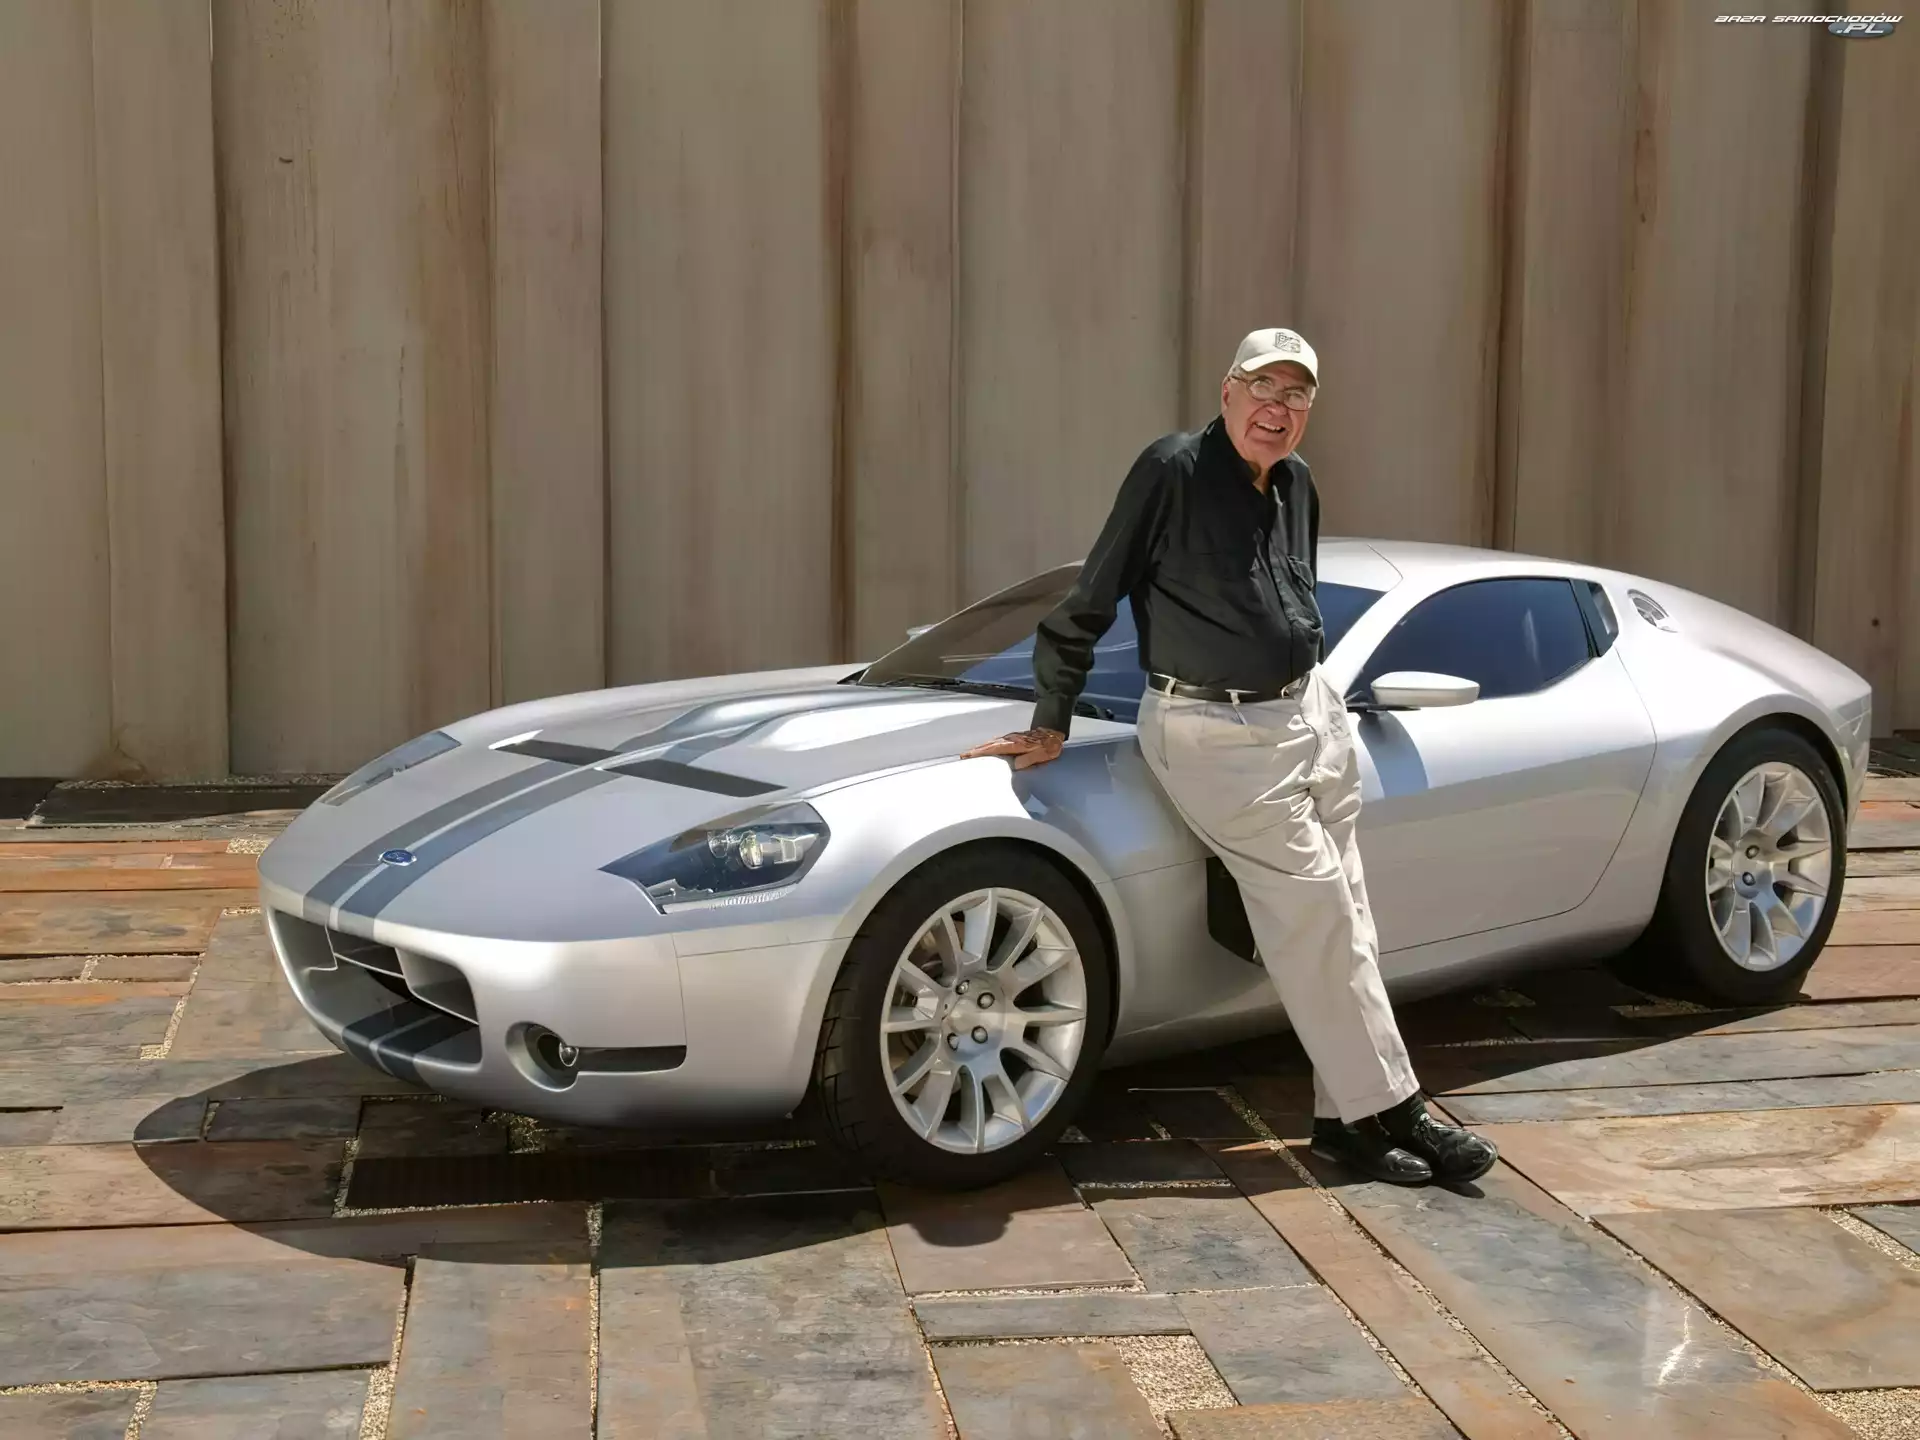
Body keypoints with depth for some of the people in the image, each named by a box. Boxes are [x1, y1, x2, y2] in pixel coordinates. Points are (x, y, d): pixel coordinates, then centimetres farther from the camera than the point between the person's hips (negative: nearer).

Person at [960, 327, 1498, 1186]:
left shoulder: (1297, 484, 9)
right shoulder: (1172, 472, -12)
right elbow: (1090, 602, -10)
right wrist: (1051, 726, -8)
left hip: (1309, 713, 8)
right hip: (1217, 734, -7)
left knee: (1339, 920, 5)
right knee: (1316, 911, -10)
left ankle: (1345, 1117, 11)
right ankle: (1389, 1109, -2)